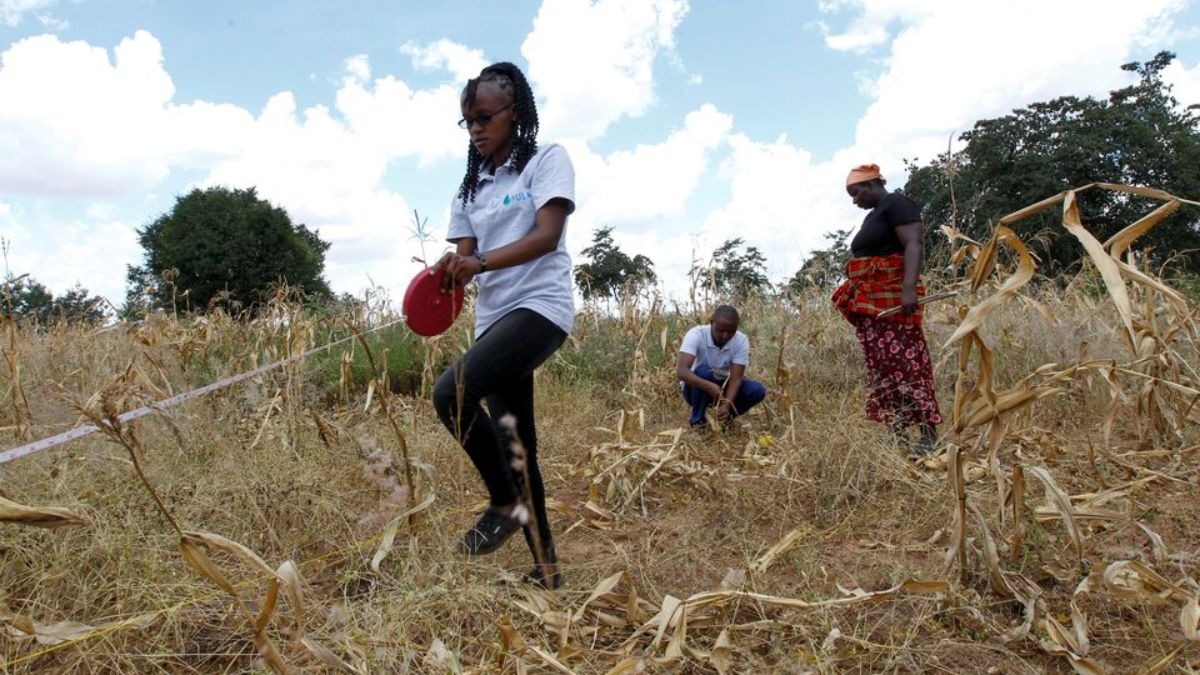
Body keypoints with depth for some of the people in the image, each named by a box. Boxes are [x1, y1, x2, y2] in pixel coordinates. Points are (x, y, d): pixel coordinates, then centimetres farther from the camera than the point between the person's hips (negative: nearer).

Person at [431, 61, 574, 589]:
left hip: (539, 305, -7)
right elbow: (467, 255, 10)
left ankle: (506, 502, -6)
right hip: (493, 317, 7)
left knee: (452, 391, -27)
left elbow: (546, 236, -13)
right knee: (512, 446, 6)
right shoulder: (470, 188, 19)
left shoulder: (547, 160, 1)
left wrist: (482, 261, -27)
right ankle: (545, 566, 18)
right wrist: (448, 271, -14)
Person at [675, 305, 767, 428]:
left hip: (722, 386, 3)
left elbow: (736, 379, -24)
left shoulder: (741, 341, -18)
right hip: (698, 386, -3)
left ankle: (725, 417, 3)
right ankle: (697, 421, -15)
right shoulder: (696, 334, -27)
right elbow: (681, 371, -39)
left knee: (758, 391, -21)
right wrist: (709, 386, -53)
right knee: (703, 371, -35)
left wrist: (726, 405, -42)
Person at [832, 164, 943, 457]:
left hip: (893, 298, -9)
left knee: (904, 361, -12)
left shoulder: (897, 204, -4)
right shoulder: (874, 215, 24)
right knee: (880, 364, 5)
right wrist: (856, 296, 27)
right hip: (871, 301, 9)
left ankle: (928, 432, -9)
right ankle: (895, 432, 6)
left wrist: (909, 288, -29)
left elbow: (913, 245, -17)